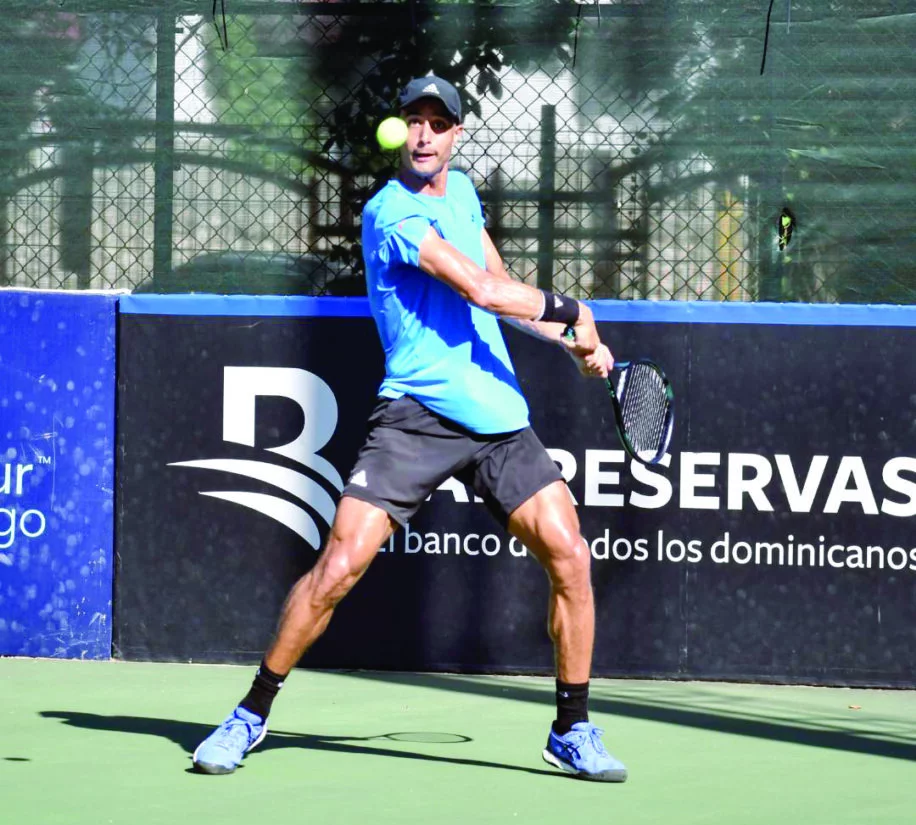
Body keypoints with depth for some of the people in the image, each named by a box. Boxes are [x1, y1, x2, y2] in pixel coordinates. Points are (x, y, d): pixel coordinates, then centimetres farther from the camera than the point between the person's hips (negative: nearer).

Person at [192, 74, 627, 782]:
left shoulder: (462, 191, 16)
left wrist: (572, 344, 18)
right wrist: (571, 312, -4)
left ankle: (573, 731, 11)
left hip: (500, 415, 7)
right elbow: (484, 291, -16)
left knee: (571, 560, -4)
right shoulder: (392, 212, -10)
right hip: (418, 412, -6)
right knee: (340, 565, -14)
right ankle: (252, 715, 2)